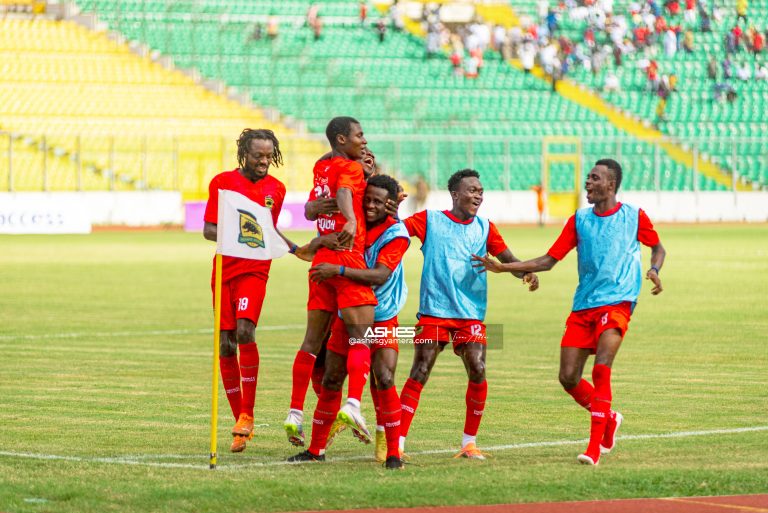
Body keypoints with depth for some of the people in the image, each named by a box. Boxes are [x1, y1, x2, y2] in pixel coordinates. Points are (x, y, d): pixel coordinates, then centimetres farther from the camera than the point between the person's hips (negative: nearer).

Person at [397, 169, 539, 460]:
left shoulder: (484, 228, 11)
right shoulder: (430, 220, 4)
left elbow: (508, 259, 8)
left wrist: (527, 273, -13)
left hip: (470, 313, 2)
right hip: (434, 311, -2)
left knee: (478, 372, -11)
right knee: (419, 374, -8)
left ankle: (469, 442, 4)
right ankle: (398, 443, -6)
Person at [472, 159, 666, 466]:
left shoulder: (634, 216, 1)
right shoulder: (579, 220, 9)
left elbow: (657, 247, 17)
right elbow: (548, 260, 10)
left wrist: (654, 271, -5)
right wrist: (503, 268, 1)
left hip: (616, 303, -5)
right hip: (582, 307, 5)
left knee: (601, 370, -22)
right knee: (568, 377, -3)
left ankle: (595, 447, -19)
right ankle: (609, 419, 24)